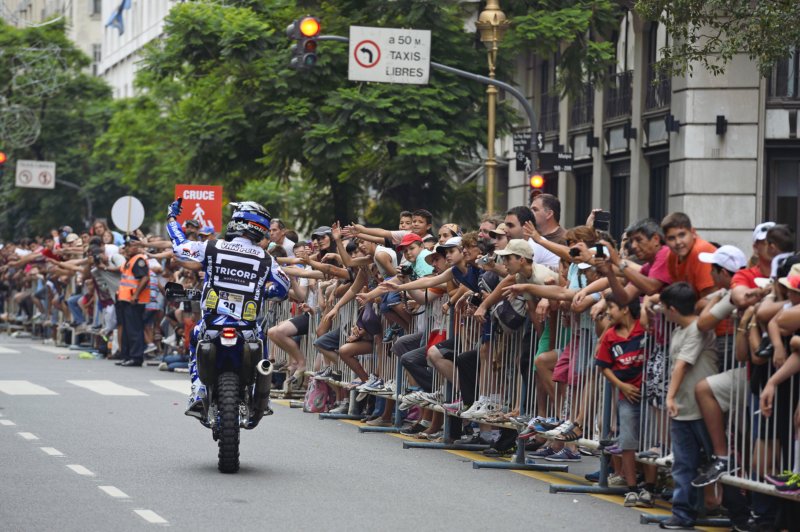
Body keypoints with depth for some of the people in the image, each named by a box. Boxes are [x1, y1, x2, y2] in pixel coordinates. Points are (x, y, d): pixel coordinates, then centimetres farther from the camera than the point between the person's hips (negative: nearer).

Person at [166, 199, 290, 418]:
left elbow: (179, 246, 12)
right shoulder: (266, 260, 2)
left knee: (195, 342, 33)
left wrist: (171, 217, 29)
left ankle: (198, 395, 17)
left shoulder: (212, 248, -2)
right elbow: (283, 289, 13)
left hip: (212, 326, 0)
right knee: (261, 342, 35)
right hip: (247, 330, 1)